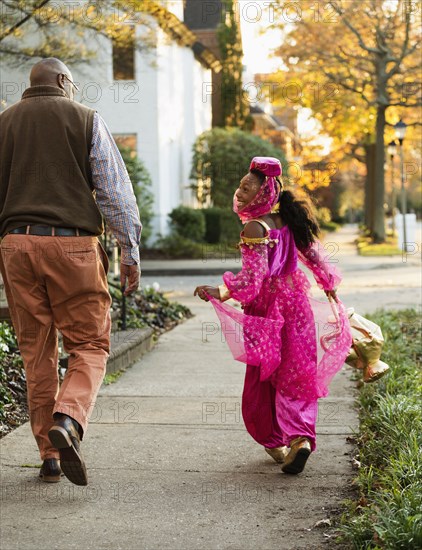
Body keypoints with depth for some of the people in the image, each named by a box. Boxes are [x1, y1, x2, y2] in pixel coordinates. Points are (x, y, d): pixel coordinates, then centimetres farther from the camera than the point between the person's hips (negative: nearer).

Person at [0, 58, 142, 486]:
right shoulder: (86, 119, 5)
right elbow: (114, 189, 1)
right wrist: (130, 251, 4)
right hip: (74, 243, -3)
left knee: (36, 351, 9)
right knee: (89, 344, 4)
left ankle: (49, 454, 11)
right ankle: (67, 421, -21)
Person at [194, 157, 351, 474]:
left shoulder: (254, 228, -15)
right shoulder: (286, 221, 7)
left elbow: (253, 276, -23)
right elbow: (314, 256, 13)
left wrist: (221, 292, -29)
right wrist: (330, 287, 26)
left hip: (268, 307, -6)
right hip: (296, 302, 6)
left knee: (264, 379, 9)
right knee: (296, 376, 6)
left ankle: (275, 442, 18)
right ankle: (300, 436, -10)